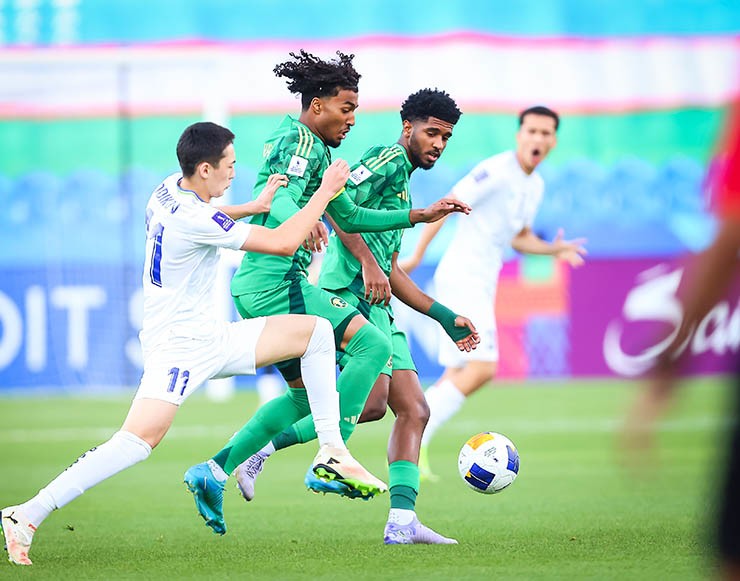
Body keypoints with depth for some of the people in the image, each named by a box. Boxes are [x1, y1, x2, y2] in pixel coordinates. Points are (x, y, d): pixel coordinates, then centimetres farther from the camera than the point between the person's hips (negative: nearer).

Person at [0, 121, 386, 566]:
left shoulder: (172, 189, 6)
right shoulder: (193, 220, -23)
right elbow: (282, 243, -21)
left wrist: (257, 204, 26)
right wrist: (326, 192, -12)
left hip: (211, 337, 10)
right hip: (180, 345, -10)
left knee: (315, 330, 6)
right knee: (141, 438, -24)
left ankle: (332, 450, 5)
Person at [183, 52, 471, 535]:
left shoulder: (316, 150, 23)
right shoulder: (302, 142, -9)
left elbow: (350, 216, 30)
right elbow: (282, 198, -26)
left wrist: (421, 216, 28)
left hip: (258, 287, 11)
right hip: (276, 282, -11)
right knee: (373, 344, -16)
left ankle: (215, 468, 12)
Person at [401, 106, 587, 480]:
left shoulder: (535, 185, 14)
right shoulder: (496, 171, -13)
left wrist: (553, 250, 7)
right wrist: (416, 256, -16)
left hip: (481, 284, 9)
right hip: (462, 277, -9)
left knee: (458, 375, 11)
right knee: (482, 368, -19)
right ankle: (415, 442, -15)